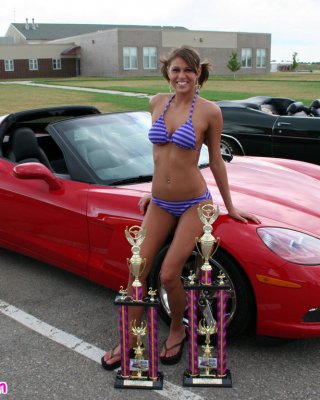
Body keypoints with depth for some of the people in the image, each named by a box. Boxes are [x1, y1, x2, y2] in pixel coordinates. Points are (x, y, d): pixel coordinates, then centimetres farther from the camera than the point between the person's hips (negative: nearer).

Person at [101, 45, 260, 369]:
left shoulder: (209, 111, -10)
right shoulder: (157, 103, 3)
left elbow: (215, 160, -1)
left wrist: (229, 206, 5)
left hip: (193, 204, -4)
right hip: (160, 203, 5)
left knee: (168, 275, -7)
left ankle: (177, 331, 24)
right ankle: (130, 339, 21)